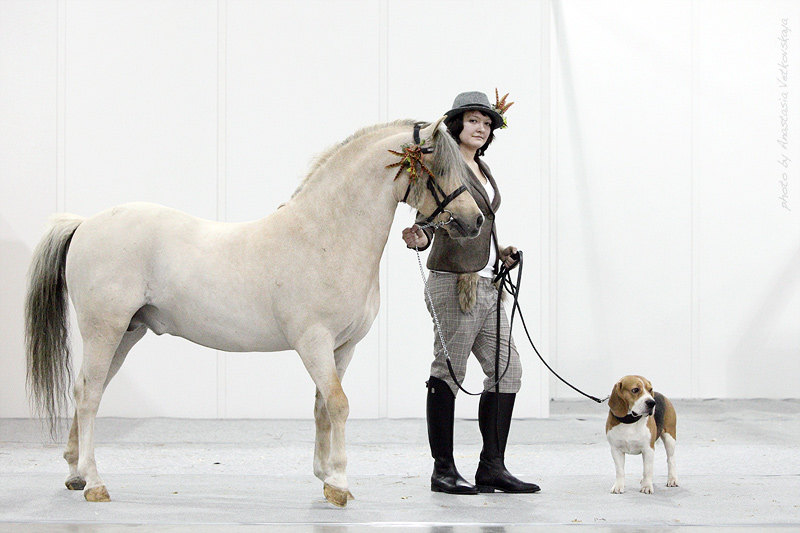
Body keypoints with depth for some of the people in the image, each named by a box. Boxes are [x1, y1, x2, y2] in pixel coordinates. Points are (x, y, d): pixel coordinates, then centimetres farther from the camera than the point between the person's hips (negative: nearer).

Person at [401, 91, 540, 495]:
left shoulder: (482, 169, 20)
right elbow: (429, 212, -18)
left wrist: (499, 254, 17)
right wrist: (420, 238, -38)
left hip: (485, 284, 10)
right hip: (454, 280, -10)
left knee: (507, 370, 6)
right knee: (448, 372, -4)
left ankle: (492, 468, 9)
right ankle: (443, 470, 2)